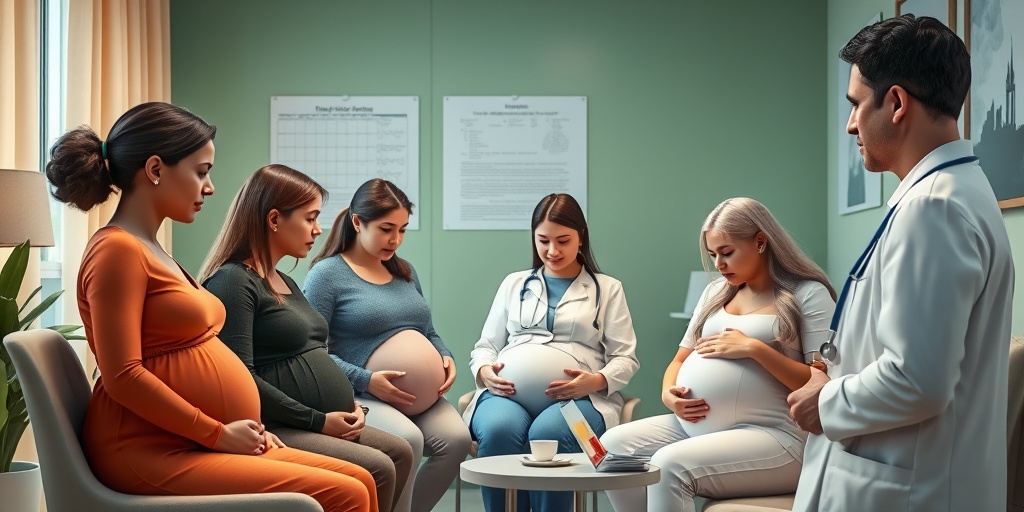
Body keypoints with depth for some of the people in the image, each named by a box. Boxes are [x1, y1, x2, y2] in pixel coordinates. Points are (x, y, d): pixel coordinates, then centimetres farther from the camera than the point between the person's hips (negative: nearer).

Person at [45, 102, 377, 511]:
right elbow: (123, 376, -19)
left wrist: (244, 429, 8)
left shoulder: (151, 252, 18)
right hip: (151, 451, -10)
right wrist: (218, 434, -14)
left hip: (191, 444, 10)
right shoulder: (118, 251, -11)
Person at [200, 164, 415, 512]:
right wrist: (318, 421, -18)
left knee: (399, 452, 4)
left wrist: (348, 404, 5)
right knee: (378, 469, -19)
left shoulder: (285, 282, 20)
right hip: (272, 429, -10)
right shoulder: (233, 281, -12)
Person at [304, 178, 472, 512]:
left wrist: (446, 358, 5)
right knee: (407, 439, -34)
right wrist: (365, 380, -20)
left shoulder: (404, 271, 18)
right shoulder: (326, 274, -3)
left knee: (456, 438, -23)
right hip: (357, 395, -6)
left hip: (420, 396, 6)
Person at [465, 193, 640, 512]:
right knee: (498, 430, -35)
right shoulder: (514, 283, 25)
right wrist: (484, 371, -3)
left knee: (548, 433, -38)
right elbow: (485, 346, 22)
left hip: (578, 397, -2)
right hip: (509, 392, 2)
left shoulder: (607, 288, 18)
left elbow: (625, 358, 10)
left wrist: (597, 380, -13)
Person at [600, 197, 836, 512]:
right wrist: (668, 393, -1)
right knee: (615, 445, -15)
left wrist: (754, 348, -17)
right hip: (695, 424, 7)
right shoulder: (716, 292, 18)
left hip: (771, 435, -7)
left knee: (670, 464, -30)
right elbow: (681, 359, 22)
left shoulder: (808, 294, -2)